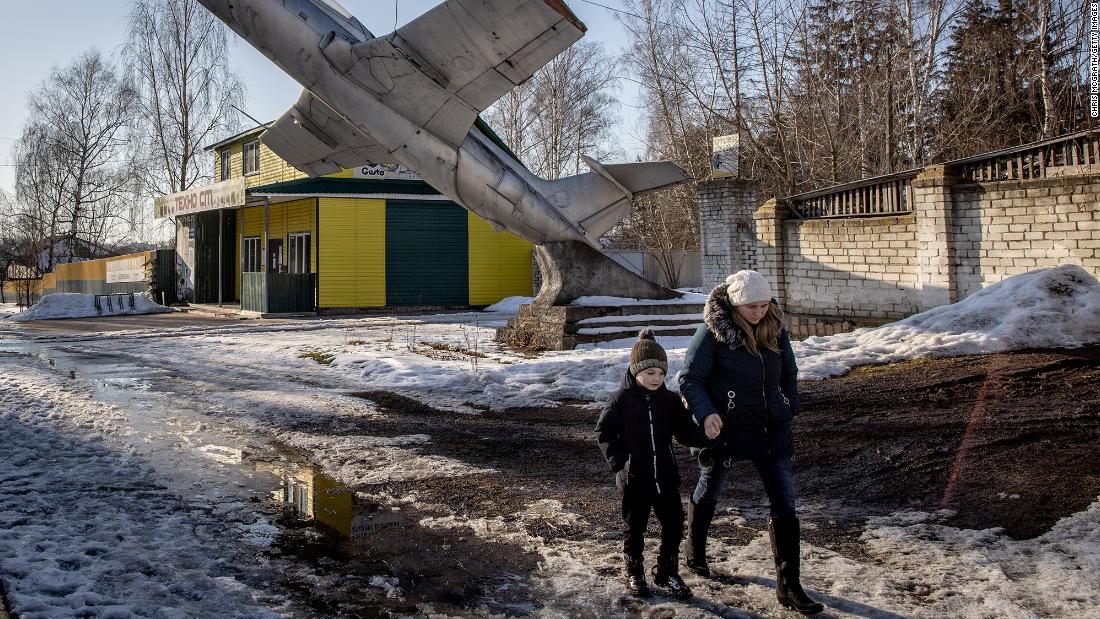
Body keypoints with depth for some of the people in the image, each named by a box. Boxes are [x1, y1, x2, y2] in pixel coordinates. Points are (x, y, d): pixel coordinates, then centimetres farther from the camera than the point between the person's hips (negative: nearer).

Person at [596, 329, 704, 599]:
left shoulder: (670, 400, 0)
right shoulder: (621, 400, -9)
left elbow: (685, 431, -1)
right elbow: (603, 432, -3)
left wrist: (707, 435, -21)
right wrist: (619, 460, -13)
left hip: (666, 477, 3)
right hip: (634, 478, -3)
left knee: (674, 526, 8)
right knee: (634, 528, 11)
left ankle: (667, 572, 28)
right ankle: (634, 573, 31)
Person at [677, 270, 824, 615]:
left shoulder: (775, 328, -1)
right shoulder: (713, 332, -16)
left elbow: (789, 374, 14)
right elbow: (689, 378, -13)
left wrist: (790, 411, 7)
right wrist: (705, 413, -27)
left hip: (772, 430, 4)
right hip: (726, 429, -4)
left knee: (785, 505, -1)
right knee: (709, 493, 18)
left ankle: (788, 587, 6)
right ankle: (694, 556, 44)